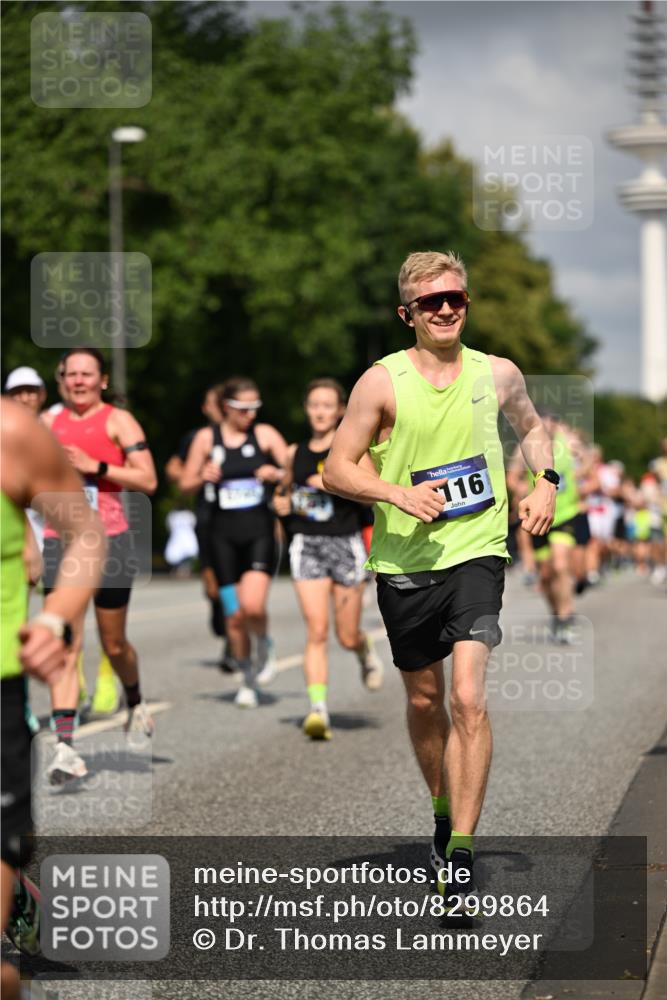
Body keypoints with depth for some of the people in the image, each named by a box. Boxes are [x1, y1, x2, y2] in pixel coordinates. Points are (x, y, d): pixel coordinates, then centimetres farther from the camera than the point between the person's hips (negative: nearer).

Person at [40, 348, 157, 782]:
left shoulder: (118, 420, 0)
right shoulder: (48, 423, 12)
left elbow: (148, 480, -8)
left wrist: (95, 467, -16)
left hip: (110, 540, -2)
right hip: (61, 542, 2)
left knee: (114, 645, 9)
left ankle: (135, 702, 41)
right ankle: (66, 747, -13)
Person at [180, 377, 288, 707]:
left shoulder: (265, 434, 3)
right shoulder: (206, 438, 5)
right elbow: (185, 485, 11)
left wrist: (277, 474, -17)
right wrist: (203, 477, -9)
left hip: (259, 531, -1)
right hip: (224, 534, 2)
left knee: (252, 605, -21)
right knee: (234, 617, 3)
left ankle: (263, 644, 11)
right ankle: (248, 680, 22)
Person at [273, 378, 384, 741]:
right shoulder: (296, 453, 11)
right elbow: (285, 488, 28)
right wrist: (281, 501, 6)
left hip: (346, 544, -2)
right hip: (307, 544, 2)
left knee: (347, 637, 5)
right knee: (316, 631, -12)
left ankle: (367, 652, 41)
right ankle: (318, 710, -15)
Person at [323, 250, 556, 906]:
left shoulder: (498, 375, 3)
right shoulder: (382, 382, -5)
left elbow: (530, 427, 25)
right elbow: (336, 470, -4)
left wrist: (544, 481, 7)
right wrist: (399, 493, -19)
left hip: (475, 553, -1)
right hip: (404, 561, 1)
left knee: (468, 699, -16)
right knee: (423, 698, 15)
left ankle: (461, 857, -15)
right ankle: (444, 813, 40)